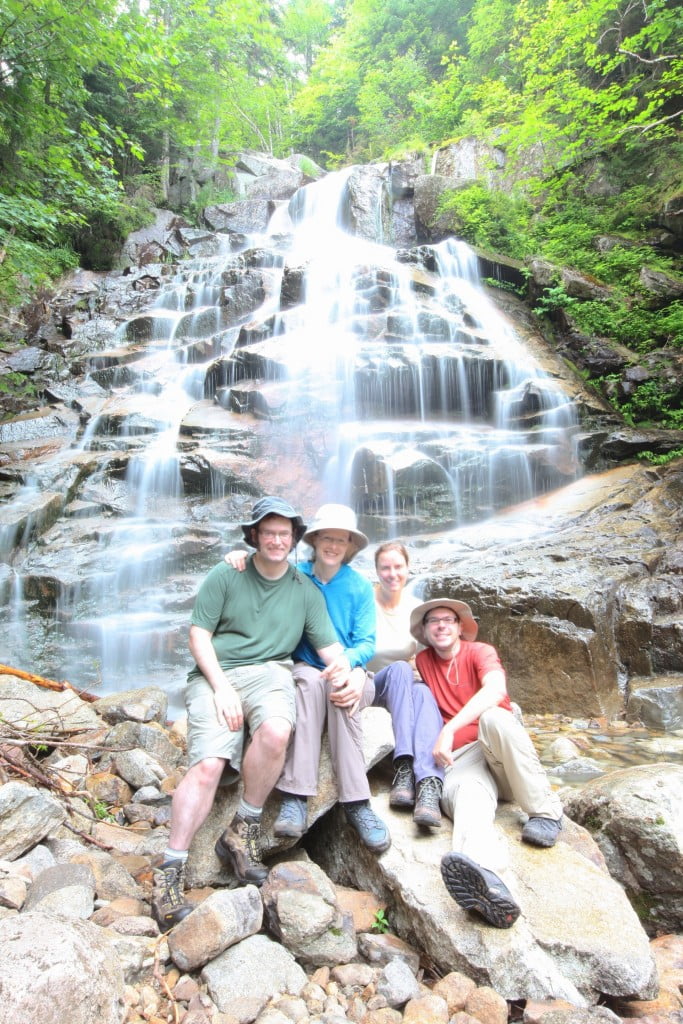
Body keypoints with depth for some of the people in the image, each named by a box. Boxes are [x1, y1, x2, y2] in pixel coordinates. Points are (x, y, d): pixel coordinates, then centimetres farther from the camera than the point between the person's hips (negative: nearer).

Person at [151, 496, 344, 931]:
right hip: (216, 673, -1)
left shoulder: (306, 590, 13)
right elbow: (199, 635, 1)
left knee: (276, 732, -32)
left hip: (269, 672, 1)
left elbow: (329, 645, 7)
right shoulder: (225, 577, 6)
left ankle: (243, 831, -9)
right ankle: (171, 871, -10)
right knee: (208, 764, -23)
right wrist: (221, 686, -11)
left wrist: (341, 662, -18)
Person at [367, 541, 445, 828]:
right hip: (373, 687, -2)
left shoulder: (416, 607, 4)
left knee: (424, 692, -35)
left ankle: (429, 784, -51)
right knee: (399, 669, -36)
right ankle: (404, 765, -45)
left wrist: (418, 668, -9)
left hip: (409, 686, 2)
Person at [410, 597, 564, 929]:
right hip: (461, 758, 1)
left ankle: (545, 811, -20)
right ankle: (486, 880, -65)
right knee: (466, 794, -34)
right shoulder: (424, 661, 16)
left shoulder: (480, 652, 2)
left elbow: (495, 690, -18)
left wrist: (449, 729, -30)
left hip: (504, 751, -1)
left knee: (493, 717, -35)